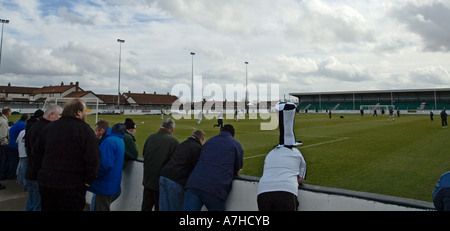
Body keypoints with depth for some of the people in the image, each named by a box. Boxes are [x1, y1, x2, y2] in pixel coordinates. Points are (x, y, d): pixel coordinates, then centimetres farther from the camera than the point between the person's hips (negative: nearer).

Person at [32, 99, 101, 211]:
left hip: (45, 183, 6)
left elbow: (36, 152, 14)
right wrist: (89, 180, -9)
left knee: (48, 207, 21)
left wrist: (41, 171, 20)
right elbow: (93, 159, -20)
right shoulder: (84, 130, -14)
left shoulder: (49, 127, 6)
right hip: (72, 187, -6)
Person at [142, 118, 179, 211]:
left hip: (148, 180, 4)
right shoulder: (174, 141, -17)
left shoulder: (150, 137, -1)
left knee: (146, 207, 16)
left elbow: (144, 154, 10)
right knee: (159, 207, 10)